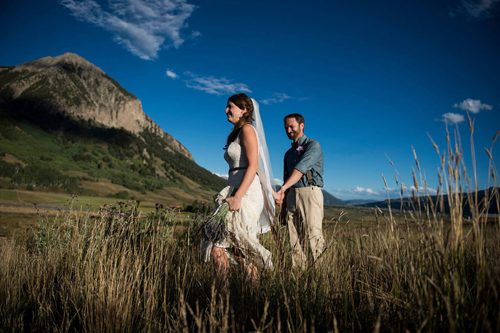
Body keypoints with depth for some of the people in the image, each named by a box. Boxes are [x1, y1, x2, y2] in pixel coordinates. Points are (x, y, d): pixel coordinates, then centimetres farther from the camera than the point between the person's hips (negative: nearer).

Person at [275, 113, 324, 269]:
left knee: (313, 238, -11)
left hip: (310, 193, -6)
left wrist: (281, 189, -28)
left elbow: (301, 168, -17)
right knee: (295, 240, 3)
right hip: (292, 196, 7)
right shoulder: (288, 153, 22)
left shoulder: (313, 146, -1)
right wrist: (283, 207, 17)